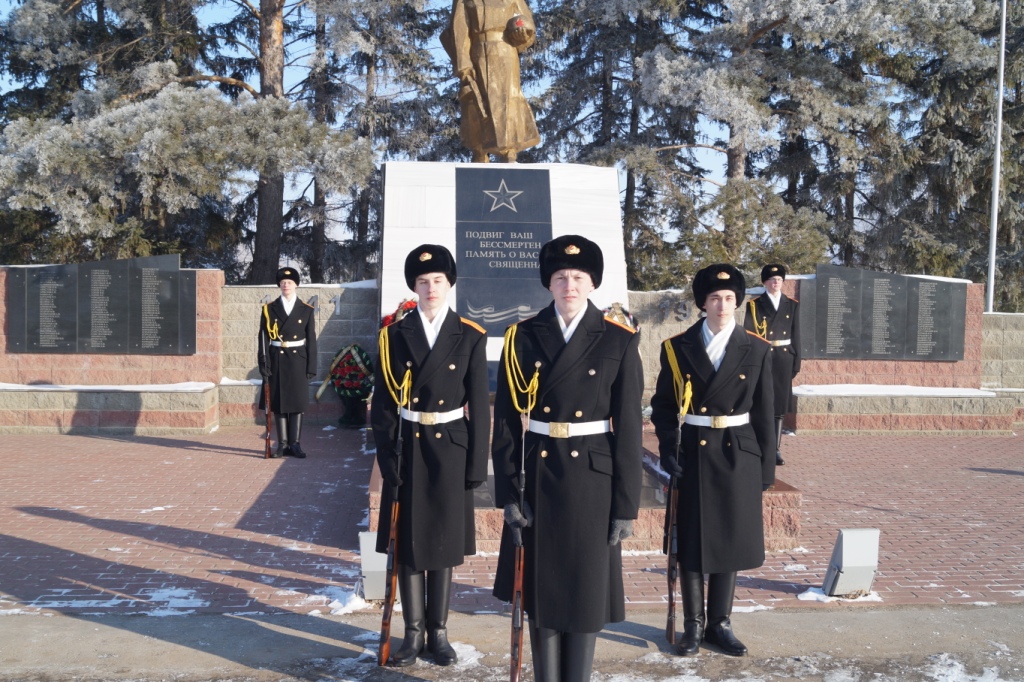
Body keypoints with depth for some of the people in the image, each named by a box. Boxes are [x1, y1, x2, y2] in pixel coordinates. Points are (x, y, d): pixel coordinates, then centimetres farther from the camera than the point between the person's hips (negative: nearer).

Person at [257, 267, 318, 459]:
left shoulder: (306, 310, 3)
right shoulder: (269, 309, 2)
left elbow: (311, 340, 3)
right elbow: (263, 338, 0)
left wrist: (311, 367, -2)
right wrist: (263, 364, -8)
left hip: (298, 361, 0)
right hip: (276, 360, 0)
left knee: (297, 403, 2)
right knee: (278, 403, 4)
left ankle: (295, 443, 9)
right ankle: (282, 444, 11)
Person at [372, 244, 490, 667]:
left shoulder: (470, 336, -2)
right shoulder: (395, 334, 0)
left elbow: (479, 405, -1)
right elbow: (383, 402, -1)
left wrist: (477, 463, -4)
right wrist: (386, 455, -9)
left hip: (450, 449, 0)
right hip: (408, 449, 1)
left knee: (444, 541, 8)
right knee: (408, 542, 7)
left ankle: (439, 632, 23)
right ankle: (414, 632, 22)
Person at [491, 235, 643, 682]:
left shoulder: (619, 342, -3)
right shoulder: (522, 338, 0)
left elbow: (628, 428, -4)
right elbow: (506, 421, -1)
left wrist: (626, 505, -5)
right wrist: (508, 492, -6)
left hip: (592, 480, -1)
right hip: (536, 480, 1)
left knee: (585, 592, 8)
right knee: (541, 590, 12)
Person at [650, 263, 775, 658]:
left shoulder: (756, 350, 1)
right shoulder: (677, 348, -1)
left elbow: (763, 413, 2)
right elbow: (663, 405, 2)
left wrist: (766, 468, 2)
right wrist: (668, 450, -10)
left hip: (738, 456, 1)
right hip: (692, 455, -1)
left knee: (729, 540, 9)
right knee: (690, 542, 6)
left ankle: (720, 623, 24)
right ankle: (693, 625, 21)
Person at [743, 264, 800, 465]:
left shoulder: (792, 305, 9)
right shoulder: (754, 305, 0)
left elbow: (796, 335, 9)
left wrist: (796, 362, 4)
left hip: (783, 359, 3)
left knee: (780, 405, 5)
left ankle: (776, 449, 11)